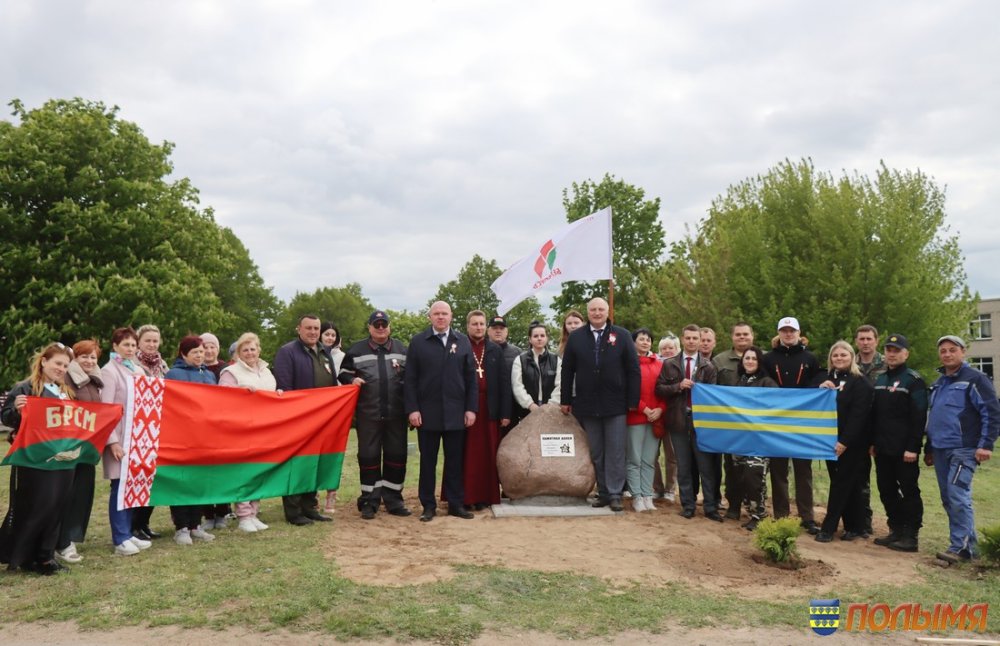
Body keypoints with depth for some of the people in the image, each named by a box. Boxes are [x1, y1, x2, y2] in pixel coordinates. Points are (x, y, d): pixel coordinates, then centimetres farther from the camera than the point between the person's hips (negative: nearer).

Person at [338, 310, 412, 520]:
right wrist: (352, 380, -12)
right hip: (368, 414, -1)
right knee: (368, 456, 4)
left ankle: (393, 499, 19)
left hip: (396, 414, 2)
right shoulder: (356, 350, 4)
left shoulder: (401, 349, 8)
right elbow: (343, 373, 11)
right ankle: (370, 501, 14)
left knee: (396, 455, 7)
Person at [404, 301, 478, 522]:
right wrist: (412, 409, -7)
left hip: (456, 413, 1)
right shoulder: (418, 342, 4)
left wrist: (471, 408, 0)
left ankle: (456, 503, 16)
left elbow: (471, 378, 7)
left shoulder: (463, 342, 8)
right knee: (428, 460, 6)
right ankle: (428, 505, 14)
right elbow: (410, 379, 1)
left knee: (455, 460, 7)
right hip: (427, 412, -1)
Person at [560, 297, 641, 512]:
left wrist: (633, 400, -4)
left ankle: (615, 494, 9)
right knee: (595, 453, 9)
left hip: (615, 404, -1)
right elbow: (567, 371, 6)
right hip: (587, 405, 2)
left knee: (615, 452, 1)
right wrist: (565, 400, 3)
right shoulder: (576, 337, 5)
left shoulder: (622, 335, 1)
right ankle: (603, 493, 17)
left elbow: (633, 370, 0)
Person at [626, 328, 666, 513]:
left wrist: (660, 409, -5)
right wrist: (644, 409, -12)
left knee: (649, 461, 8)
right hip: (635, 417, -4)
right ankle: (637, 497, 4)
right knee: (634, 460, -1)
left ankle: (648, 496, 12)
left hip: (655, 418, 4)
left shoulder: (659, 365, 12)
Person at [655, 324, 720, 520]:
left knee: (706, 466, 1)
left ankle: (710, 507, 9)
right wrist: (678, 386, -12)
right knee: (683, 466, 8)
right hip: (678, 420, 1)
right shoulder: (669, 364, 7)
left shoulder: (708, 366, 4)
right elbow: (659, 389, 2)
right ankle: (688, 505, 16)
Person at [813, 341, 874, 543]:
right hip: (829, 440, 6)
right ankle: (855, 527, 19)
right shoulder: (822, 378, 11)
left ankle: (828, 527, 0)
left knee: (841, 483, -2)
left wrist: (845, 441, -20)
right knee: (849, 484, 12)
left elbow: (859, 415, -15)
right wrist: (819, 389, -12)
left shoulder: (860, 382, -8)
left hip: (851, 443, -6)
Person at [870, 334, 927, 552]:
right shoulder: (880, 379, 14)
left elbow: (919, 417, -13)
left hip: (904, 449, -7)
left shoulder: (914, 380, -7)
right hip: (883, 448, 7)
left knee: (909, 491, 1)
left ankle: (910, 536, 7)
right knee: (887, 490, 11)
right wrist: (872, 442, 12)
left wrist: (912, 447, -18)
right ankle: (896, 530, 22)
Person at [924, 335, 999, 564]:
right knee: (948, 500, 10)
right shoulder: (939, 383, 18)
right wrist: (929, 448, 23)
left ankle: (960, 547, -8)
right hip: (941, 450, 8)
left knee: (958, 497, -14)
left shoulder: (975, 379, -5)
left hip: (964, 449, -8)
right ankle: (968, 543, 19)